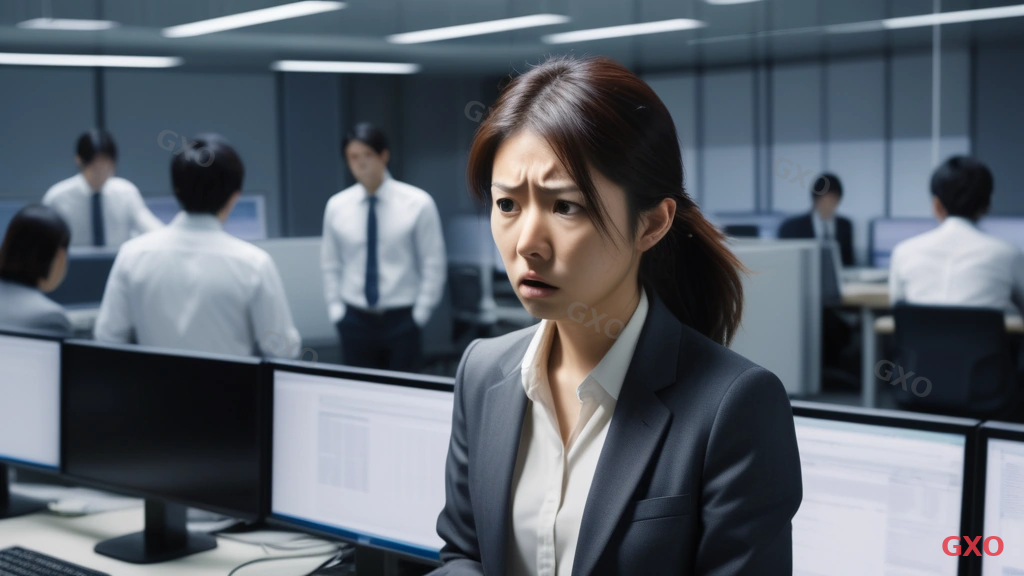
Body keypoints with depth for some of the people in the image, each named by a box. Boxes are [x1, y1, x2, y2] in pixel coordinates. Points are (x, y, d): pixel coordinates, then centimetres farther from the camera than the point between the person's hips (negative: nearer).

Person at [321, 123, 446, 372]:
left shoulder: (418, 203, -6)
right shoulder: (336, 206, 2)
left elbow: (434, 264, -3)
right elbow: (331, 265, 10)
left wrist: (420, 314, -7)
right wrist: (336, 312, 4)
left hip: (402, 320, -2)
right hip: (355, 320, 2)